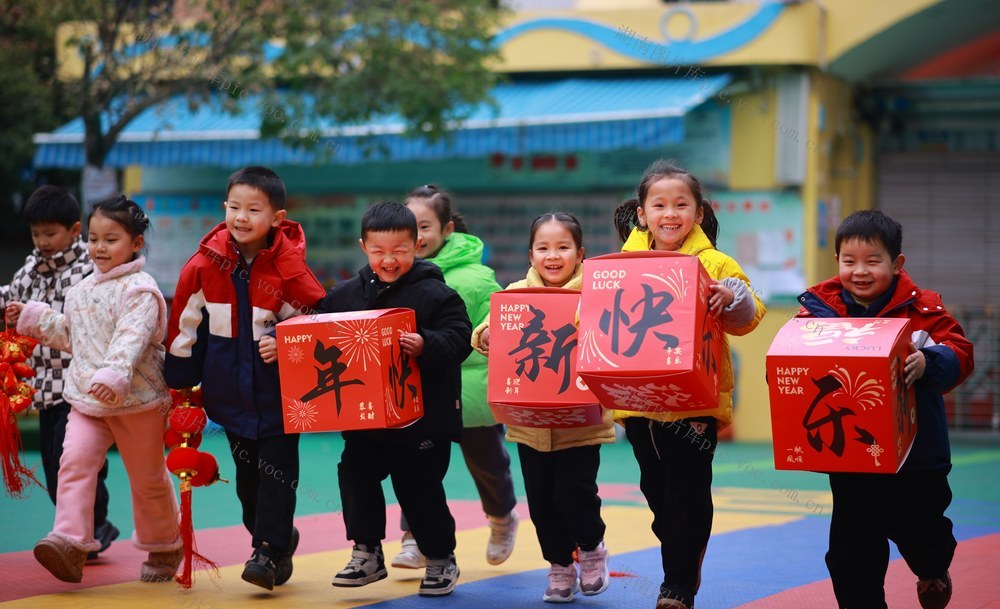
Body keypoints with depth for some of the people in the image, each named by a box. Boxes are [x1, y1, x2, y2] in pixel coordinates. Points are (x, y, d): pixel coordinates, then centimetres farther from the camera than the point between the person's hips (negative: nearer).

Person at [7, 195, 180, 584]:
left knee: (148, 478, 9)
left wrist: (114, 375, -42)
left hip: (137, 401, -6)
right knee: (75, 460, -16)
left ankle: (164, 547, 29)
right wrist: (32, 317, 24)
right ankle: (70, 542, -22)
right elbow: (72, 335, 27)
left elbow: (132, 338, -28)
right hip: (87, 400, 6)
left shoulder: (139, 290, -13)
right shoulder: (83, 290, 13)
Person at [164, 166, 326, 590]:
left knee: (276, 471, -3)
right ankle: (277, 535, 31)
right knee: (246, 474, 13)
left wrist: (286, 346, -20)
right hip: (229, 392, 4)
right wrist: (180, 383, 9)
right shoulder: (205, 264, -5)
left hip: (279, 392, -3)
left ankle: (271, 552, 4)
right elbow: (184, 325, 5)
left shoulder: (289, 268, -12)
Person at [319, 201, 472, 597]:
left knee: (419, 489, 3)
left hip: (423, 418, -5)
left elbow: (458, 339, -17)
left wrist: (426, 346, -35)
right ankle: (366, 553, 19)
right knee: (355, 476, 4)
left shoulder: (435, 294, -9)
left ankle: (441, 560, 21)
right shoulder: (345, 295, 6)